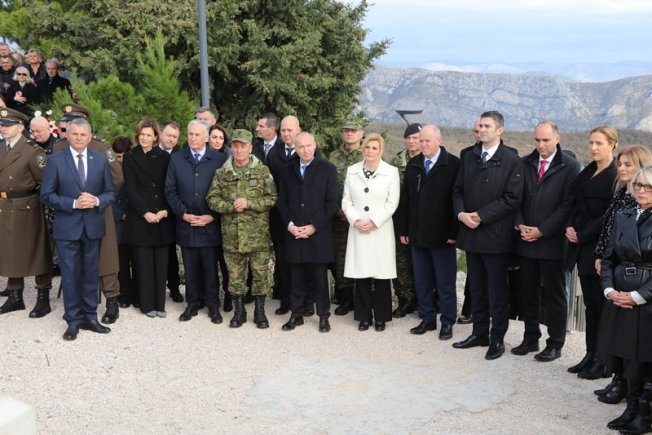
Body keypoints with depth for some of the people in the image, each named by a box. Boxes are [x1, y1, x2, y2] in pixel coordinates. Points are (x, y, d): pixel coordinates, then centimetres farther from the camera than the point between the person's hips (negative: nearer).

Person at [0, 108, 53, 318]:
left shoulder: (32, 152, -13)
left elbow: (45, 181, -13)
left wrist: (30, 195, -8)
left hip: (27, 210, -7)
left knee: (36, 254, 3)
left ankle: (43, 299, 13)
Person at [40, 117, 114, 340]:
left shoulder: (100, 159, 5)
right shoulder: (56, 160, -3)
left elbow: (110, 192, 6)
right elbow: (46, 195, -5)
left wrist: (97, 201, -15)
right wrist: (73, 203, -17)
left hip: (93, 226, 2)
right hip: (67, 227, -2)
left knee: (91, 274, 11)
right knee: (70, 275, 3)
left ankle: (90, 316, 21)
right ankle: (73, 320, 13)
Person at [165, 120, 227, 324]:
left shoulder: (219, 159, -3)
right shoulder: (176, 159, 5)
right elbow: (170, 191, 6)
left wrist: (212, 216, -9)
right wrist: (183, 213, -5)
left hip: (210, 224, -2)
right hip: (186, 224, 2)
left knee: (210, 267, 5)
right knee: (191, 267, 9)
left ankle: (213, 305, 17)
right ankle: (192, 303, 21)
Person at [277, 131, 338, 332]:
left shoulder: (328, 169, 0)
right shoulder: (288, 170, 9)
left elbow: (332, 202, -4)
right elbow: (282, 201, 9)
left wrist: (314, 226, -10)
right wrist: (289, 225, -5)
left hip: (319, 234, -2)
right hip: (294, 233, 3)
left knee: (320, 277, 3)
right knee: (297, 278, 7)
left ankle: (323, 316, 14)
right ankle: (297, 314, 18)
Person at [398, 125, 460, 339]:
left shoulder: (453, 164, -8)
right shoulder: (412, 164, 8)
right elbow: (405, 199, 9)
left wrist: (454, 232, -14)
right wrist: (403, 230, 7)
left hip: (442, 235, -5)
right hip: (417, 234, 5)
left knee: (445, 282, 5)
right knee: (421, 281, 12)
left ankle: (447, 322, 16)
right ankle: (427, 319, 24)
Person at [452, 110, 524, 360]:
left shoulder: (511, 160, -6)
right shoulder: (469, 157, 11)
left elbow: (512, 199, -12)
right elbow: (458, 190, 12)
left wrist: (481, 216, -16)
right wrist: (461, 214, -7)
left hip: (495, 235, -5)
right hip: (471, 234, 5)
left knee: (497, 290, 4)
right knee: (477, 288, 13)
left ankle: (497, 338, 14)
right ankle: (479, 333, 24)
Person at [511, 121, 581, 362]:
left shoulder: (570, 166, -5)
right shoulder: (524, 163, 8)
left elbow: (568, 204, -10)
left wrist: (541, 231, -13)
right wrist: (520, 225, -7)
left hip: (552, 242, -4)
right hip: (526, 240, 4)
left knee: (554, 295, 6)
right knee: (528, 293, 11)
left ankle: (555, 344, 16)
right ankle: (531, 339, 24)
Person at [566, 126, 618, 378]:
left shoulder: (616, 176, -11)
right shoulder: (587, 172, 13)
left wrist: (582, 234, -12)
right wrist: (570, 226, 1)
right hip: (582, 246, 7)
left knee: (602, 303, 0)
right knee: (590, 303, 12)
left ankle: (604, 360, 10)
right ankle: (591, 355, 20)